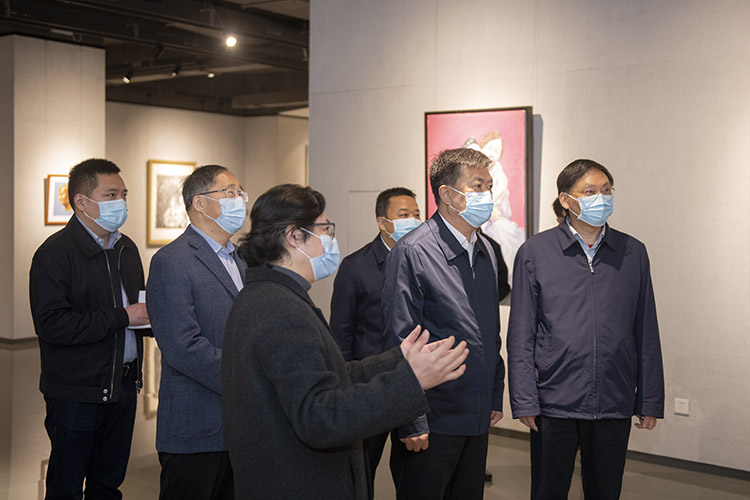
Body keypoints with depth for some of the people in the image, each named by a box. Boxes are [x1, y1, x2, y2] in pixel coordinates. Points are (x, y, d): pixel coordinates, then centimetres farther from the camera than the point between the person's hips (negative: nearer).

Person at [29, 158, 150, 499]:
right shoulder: (55, 253, -12)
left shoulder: (126, 248, 13)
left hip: (123, 388, 7)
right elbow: (51, 325, -23)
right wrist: (122, 317, -19)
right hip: (76, 392, -7)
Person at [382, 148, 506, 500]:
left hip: (478, 419, 7)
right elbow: (401, 342, -15)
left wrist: (495, 398, 15)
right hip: (432, 421, -7)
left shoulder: (486, 252, 11)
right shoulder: (412, 252, -13)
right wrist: (411, 422, -15)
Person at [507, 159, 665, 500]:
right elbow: (521, 335, -1)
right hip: (554, 406, -2)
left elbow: (646, 334, 9)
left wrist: (651, 401, 7)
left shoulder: (633, 253, 6)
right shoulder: (535, 252, -1)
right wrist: (524, 401, -6)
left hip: (614, 407, 2)